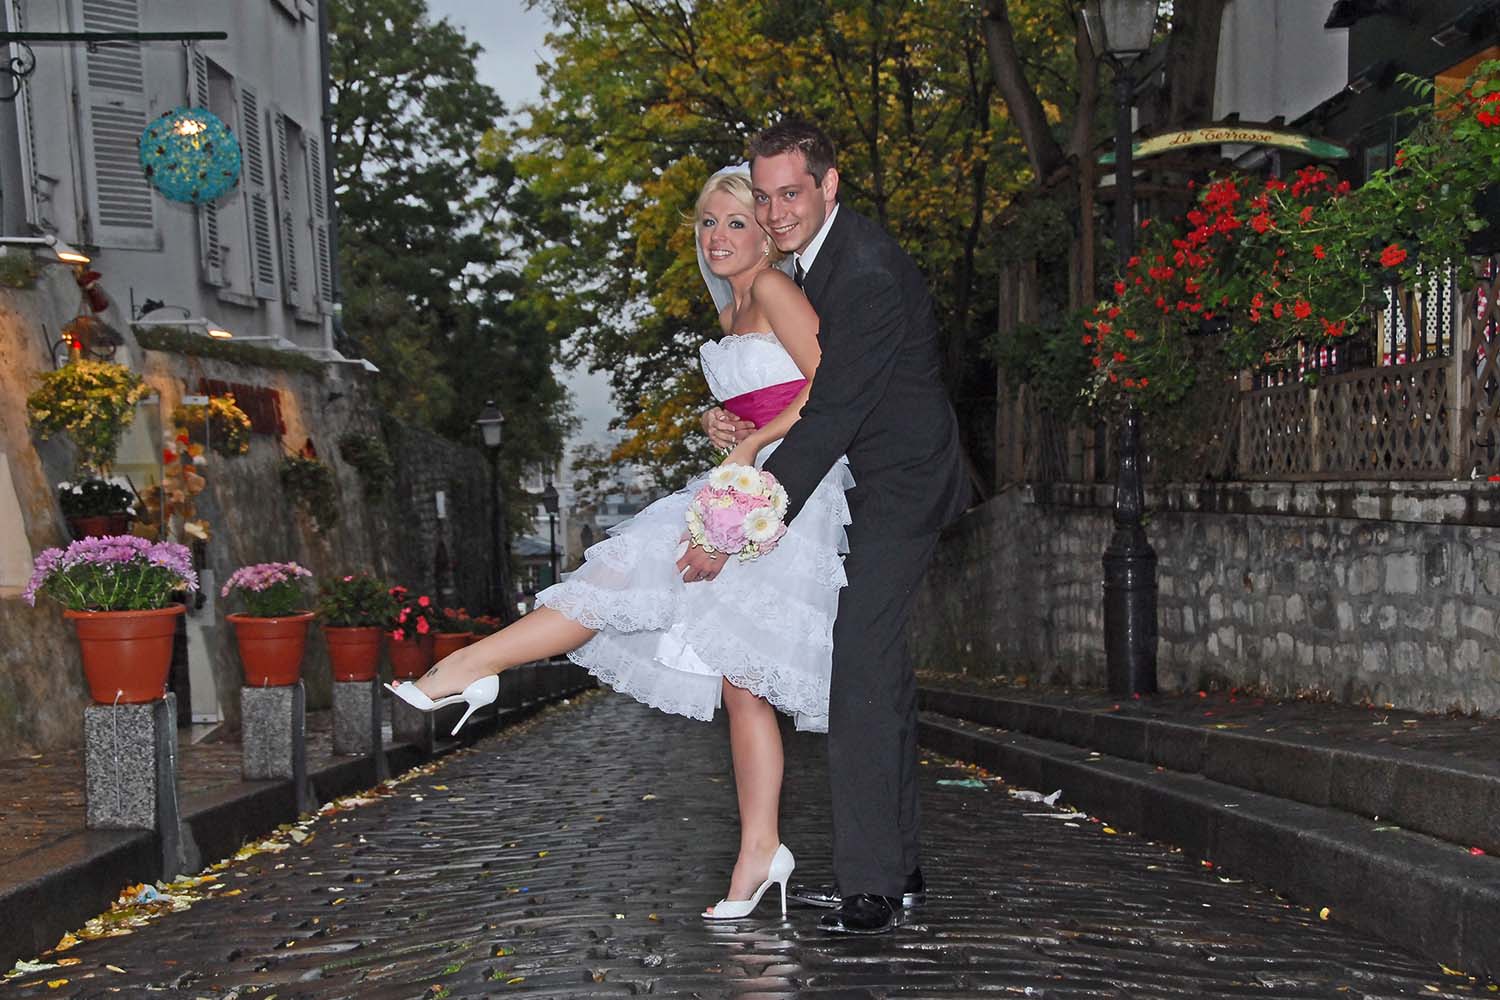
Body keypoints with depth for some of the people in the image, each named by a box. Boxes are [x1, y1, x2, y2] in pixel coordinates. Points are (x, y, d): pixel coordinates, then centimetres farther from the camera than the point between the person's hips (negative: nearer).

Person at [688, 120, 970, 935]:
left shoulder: (867, 275, -24)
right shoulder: (813, 256, 8)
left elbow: (827, 418, -29)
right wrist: (730, 417, -6)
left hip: (896, 489, -10)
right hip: (881, 487, 10)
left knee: (861, 677, -14)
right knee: (879, 673, 13)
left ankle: (871, 886, -9)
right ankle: (896, 868, 22)